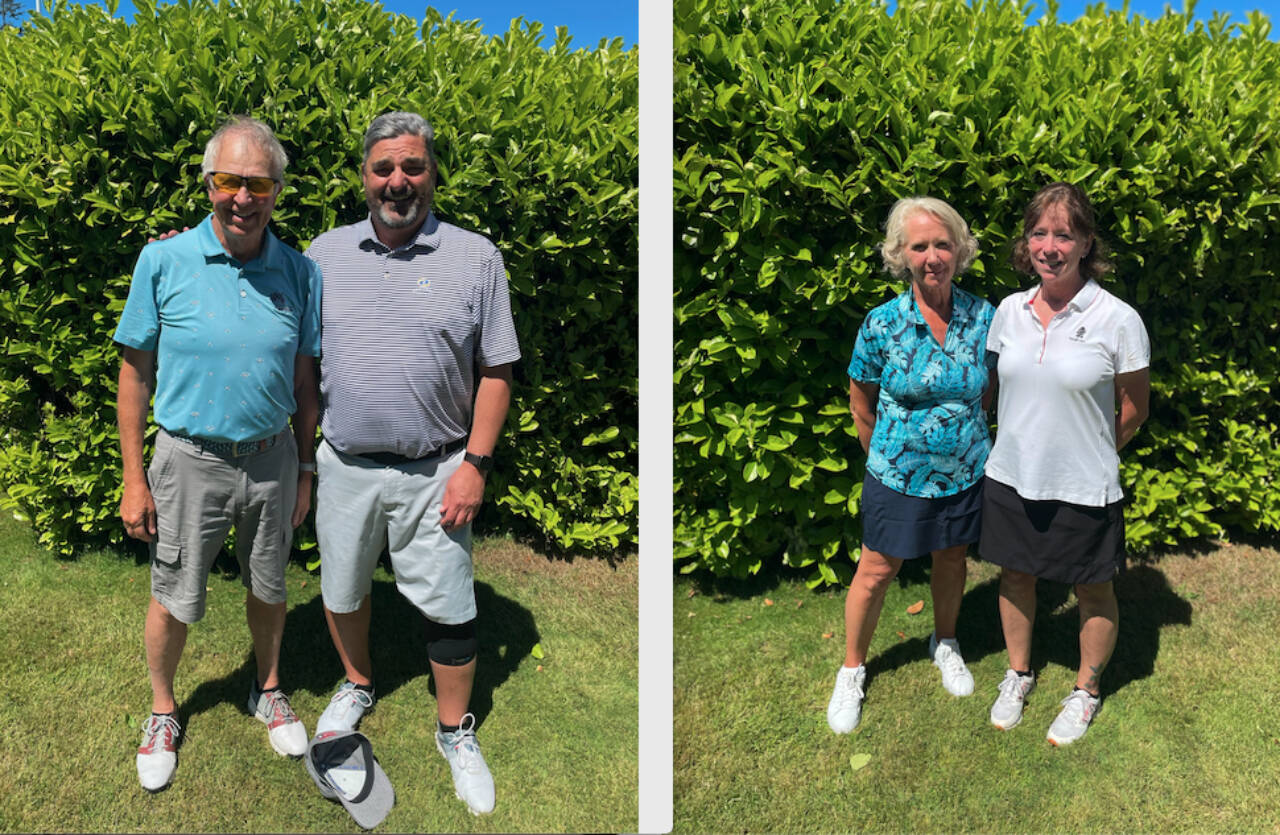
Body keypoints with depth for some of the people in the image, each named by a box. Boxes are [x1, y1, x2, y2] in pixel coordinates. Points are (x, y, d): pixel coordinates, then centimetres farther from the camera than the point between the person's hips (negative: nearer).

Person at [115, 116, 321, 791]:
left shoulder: (299, 272, -3)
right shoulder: (163, 262, -10)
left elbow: (304, 380, 5)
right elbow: (134, 373, -5)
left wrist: (303, 471, 8)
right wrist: (134, 479, -6)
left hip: (271, 458, 2)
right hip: (190, 461, -2)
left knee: (267, 589, 18)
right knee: (174, 600, 12)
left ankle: (269, 692, 42)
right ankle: (162, 713, 37)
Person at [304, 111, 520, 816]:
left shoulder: (475, 257, -3)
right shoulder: (324, 254, 5)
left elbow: (496, 371, -4)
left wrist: (475, 464, -9)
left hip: (435, 472, -3)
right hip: (344, 466, 3)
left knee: (448, 607, 4)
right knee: (341, 590, 18)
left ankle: (455, 732, 26)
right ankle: (357, 685, 46)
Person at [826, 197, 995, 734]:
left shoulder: (984, 317, -9)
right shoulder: (882, 324, -16)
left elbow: (989, 392, 7)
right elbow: (862, 404, -3)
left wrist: (969, 441, 9)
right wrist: (885, 457, 6)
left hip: (965, 470, 3)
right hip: (898, 474, -2)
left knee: (951, 558, 21)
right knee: (877, 570, 9)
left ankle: (945, 643, 49)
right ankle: (853, 668, 31)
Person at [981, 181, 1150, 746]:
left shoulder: (1117, 320, -14)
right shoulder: (1010, 311, -2)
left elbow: (1132, 411, -3)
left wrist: (1085, 454, 5)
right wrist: (1021, 445, 7)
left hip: (1083, 488, -3)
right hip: (1010, 477, 4)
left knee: (1092, 592, 14)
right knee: (1015, 578, 19)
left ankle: (1086, 691, 38)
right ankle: (1019, 672, 42)